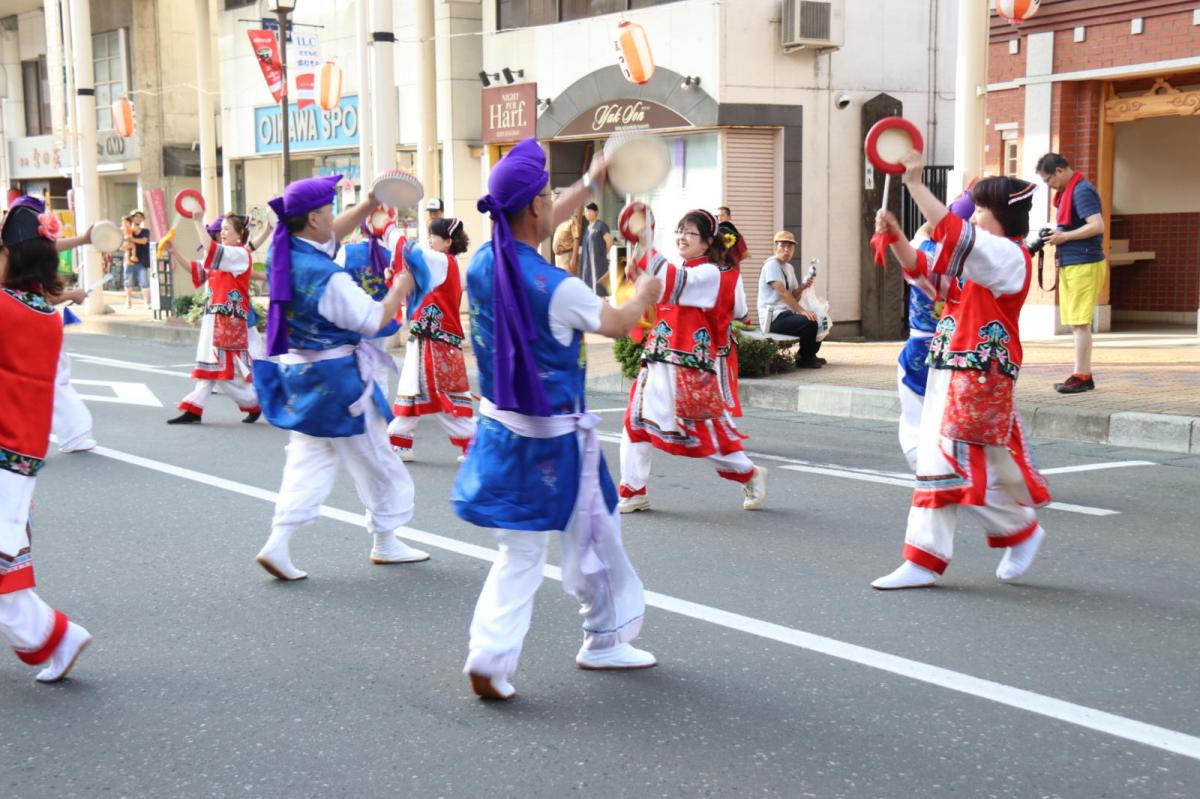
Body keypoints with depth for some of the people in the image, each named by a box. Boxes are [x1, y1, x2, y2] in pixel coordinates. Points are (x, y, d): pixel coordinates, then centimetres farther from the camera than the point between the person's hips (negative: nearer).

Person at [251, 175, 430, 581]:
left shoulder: (282, 254, -1)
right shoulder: (328, 277, -26)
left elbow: (334, 234, 15)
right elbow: (373, 320, -16)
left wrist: (372, 203, 12)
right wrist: (400, 289, -2)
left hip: (297, 373, 8)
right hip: (336, 379, -8)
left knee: (308, 459, 13)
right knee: (376, 460, 10)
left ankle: (278, 543, 3)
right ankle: (385, 542, 24)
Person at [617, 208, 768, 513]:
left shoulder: (709, 274, -10)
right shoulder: (680, 272, 18)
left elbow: (673, 283, -28)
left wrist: (647, 246, -32)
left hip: (689, 365, -8)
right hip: (658, 360, 8)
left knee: (704, 429, -1)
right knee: (636, 421, 4)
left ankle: (750, 475, 20)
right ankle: (634, 492, 12)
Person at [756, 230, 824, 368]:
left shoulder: (789, 268, 19)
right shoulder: (771, 264, -11)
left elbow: (794, 297, 17)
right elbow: (781, 291, -21)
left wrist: (802, 287, -4)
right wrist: (802, 311, -26)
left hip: (785, 314, 10)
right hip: (774, 318, -10)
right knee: (810, 323, -26)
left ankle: (810, 355, 26)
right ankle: (804, 360, -7)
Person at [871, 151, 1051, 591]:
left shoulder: (1009, 255, -12)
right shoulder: (978, 255, 17)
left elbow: (951, 232, -26)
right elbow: (919, 265, 18)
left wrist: (914, 183, -24)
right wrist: (895, 234, 1)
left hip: (981, 376, -10)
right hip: (951, 372, 10)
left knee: (967, 465, -4)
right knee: (940, 463, 7)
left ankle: (1022, 531, 19)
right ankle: (924, 561, 9)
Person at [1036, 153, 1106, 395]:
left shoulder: (1082, 190, -13)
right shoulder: (1067, 191, 17)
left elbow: (1097, 226, -22)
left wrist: (1064, 236, -15)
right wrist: (1056, 236, 8)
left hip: (1083, 265, -10)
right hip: (1070, 264, 10)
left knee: (1079, 323, -7)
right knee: (1074, 323, 11)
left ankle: (1081, 377, -4)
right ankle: (1084, 375, 16)